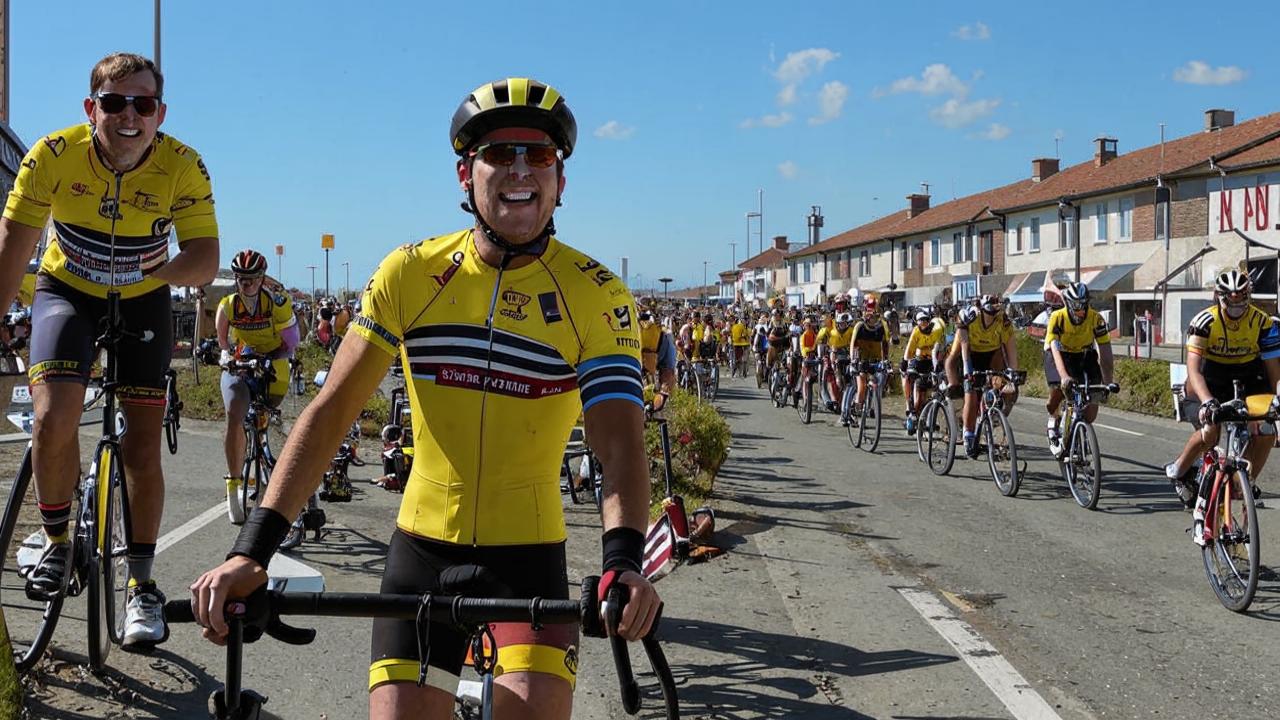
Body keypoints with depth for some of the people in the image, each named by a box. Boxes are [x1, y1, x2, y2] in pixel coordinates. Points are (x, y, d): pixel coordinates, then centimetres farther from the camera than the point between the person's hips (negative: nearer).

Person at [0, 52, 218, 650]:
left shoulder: (183, 167, -24)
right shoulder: (53, 155, -24)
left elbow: (205, 261, -24)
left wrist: (160, 268, -46)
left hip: (143, 301, 1)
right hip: (66, 291, 0)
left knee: (143, 446, -3)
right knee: (54, 420, -22)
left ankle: (142, 587, 12)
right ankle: (55, 542, 5)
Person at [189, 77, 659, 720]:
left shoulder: (597, 295, -9)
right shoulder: (411, 273, -5)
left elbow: (620, 442, -19)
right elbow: (330, 411, -9)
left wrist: (624, 559, -38)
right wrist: (252, 550, -18)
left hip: (529, 553, -1)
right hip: (422, 547, 2)